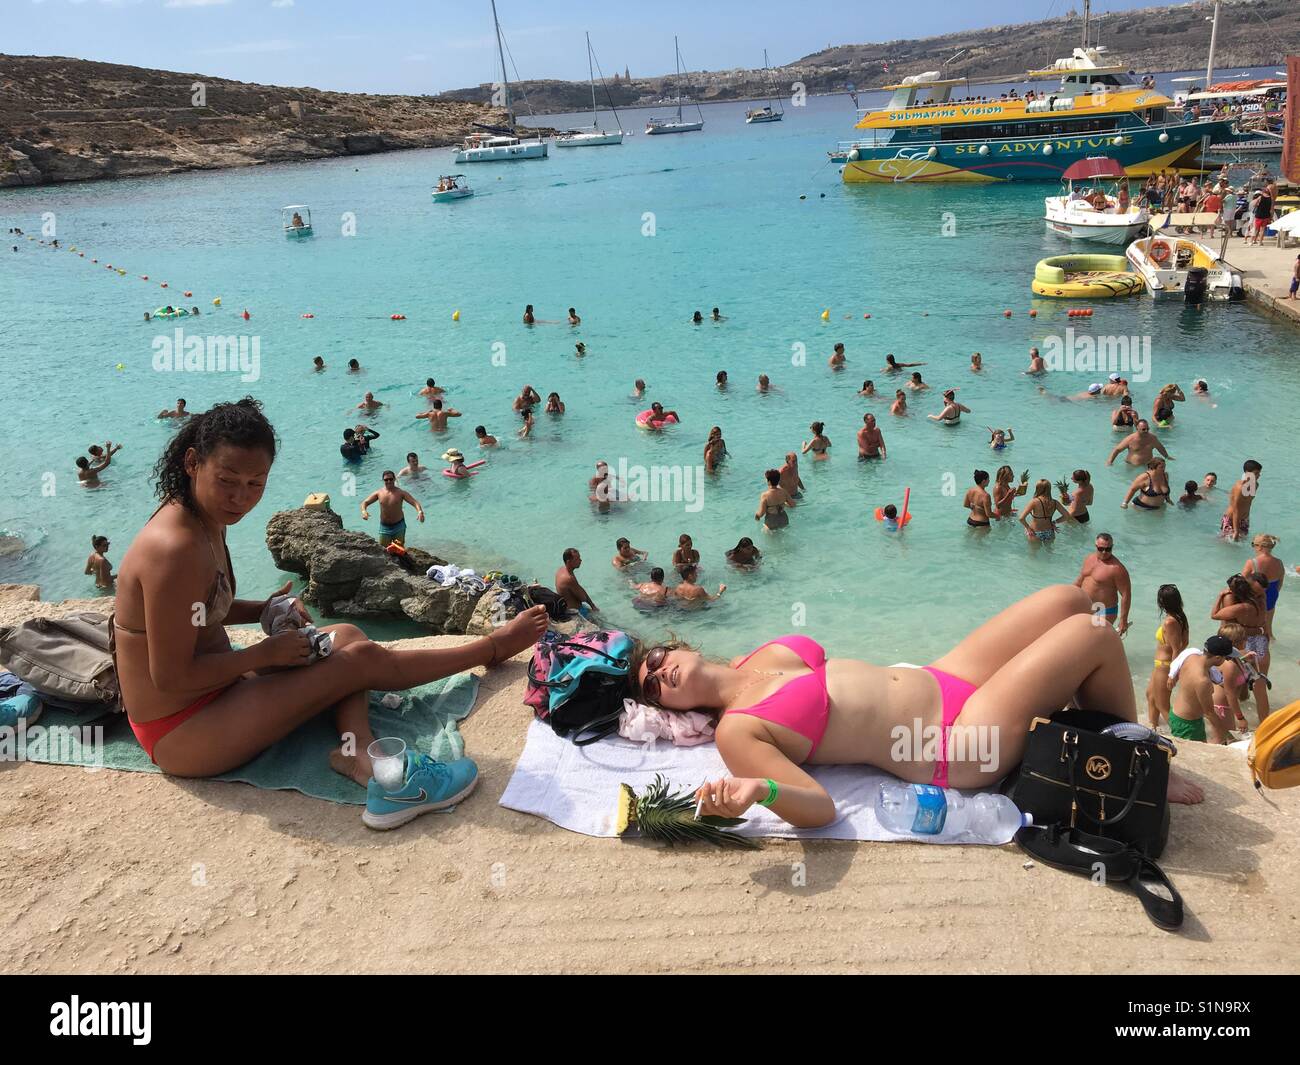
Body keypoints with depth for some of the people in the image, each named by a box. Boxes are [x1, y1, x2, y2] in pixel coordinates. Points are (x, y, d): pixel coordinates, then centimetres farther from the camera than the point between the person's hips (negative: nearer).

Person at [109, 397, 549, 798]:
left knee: (345, 636, 11)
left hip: (212, 689, 10)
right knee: (360, 659, -9)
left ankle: (360, 754, -12)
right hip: (179, 737, -10)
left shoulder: (202, 520, 2)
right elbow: (170, 678, -26)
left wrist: (265, 609, 0)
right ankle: (492, 648, 10)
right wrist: (265, 653, -16)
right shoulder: (176, 550, -28)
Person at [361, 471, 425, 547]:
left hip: (398, 526, -2)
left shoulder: (401, 493, -10)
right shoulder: (379, 493, -3)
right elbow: (365, 502, -1)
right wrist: (364, 511, -25)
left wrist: (420, 511, -39)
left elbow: (415, 502, -18)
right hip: (384, 526, 2)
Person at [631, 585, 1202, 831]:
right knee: (1095, 635, -8)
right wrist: (761, 790, -42)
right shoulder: (736, 732, -15)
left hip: (939, 681, 8)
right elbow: (820, 807, -25)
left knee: (1067, 599, 7)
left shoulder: (762, 657, 7)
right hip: (959, 748, -8)